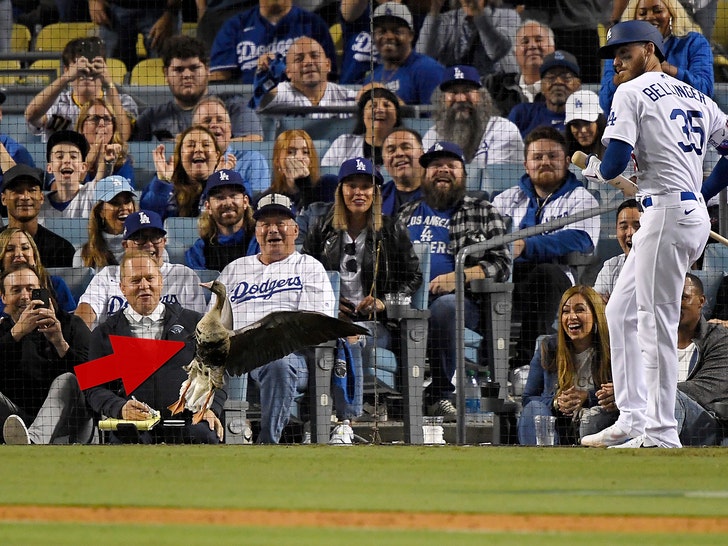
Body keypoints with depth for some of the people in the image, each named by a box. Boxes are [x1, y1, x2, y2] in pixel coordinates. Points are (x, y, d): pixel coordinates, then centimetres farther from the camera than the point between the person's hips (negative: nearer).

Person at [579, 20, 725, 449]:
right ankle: (633, 419, 14)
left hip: (667, 210, -9)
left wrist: (593, 170, 11)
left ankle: (662, 434, -10)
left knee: (656, 323, -8)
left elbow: (614, 164, -11)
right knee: (621, 312, 15)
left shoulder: (632, 93, -3)